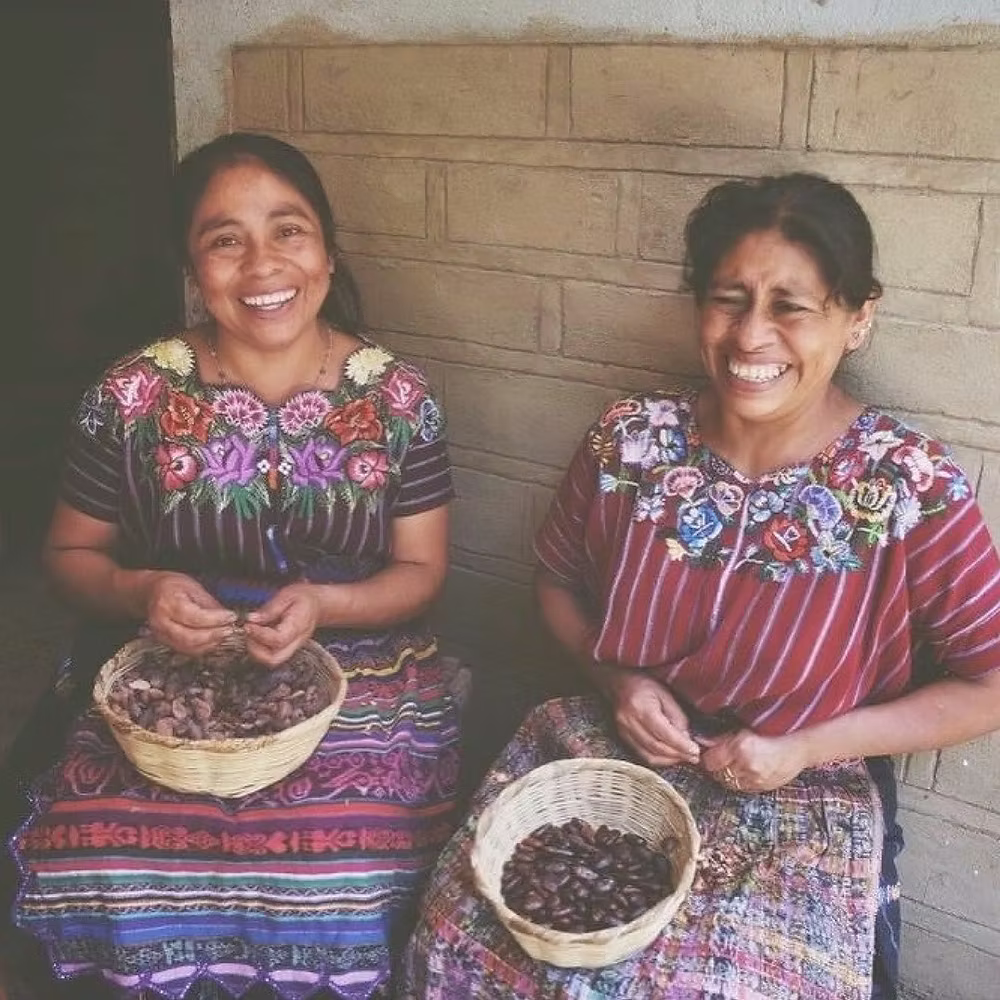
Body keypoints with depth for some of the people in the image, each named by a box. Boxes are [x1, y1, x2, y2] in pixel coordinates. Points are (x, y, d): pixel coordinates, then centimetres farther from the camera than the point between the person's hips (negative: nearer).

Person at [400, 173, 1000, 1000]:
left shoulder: (912, 488, -15)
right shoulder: (630, 440, -7)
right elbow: (558, 579, 9)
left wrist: (808, 746, -15)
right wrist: (618, 678, -10)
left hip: (802, 804, -2)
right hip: (604, 750, 3)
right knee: (473, 932, -11)